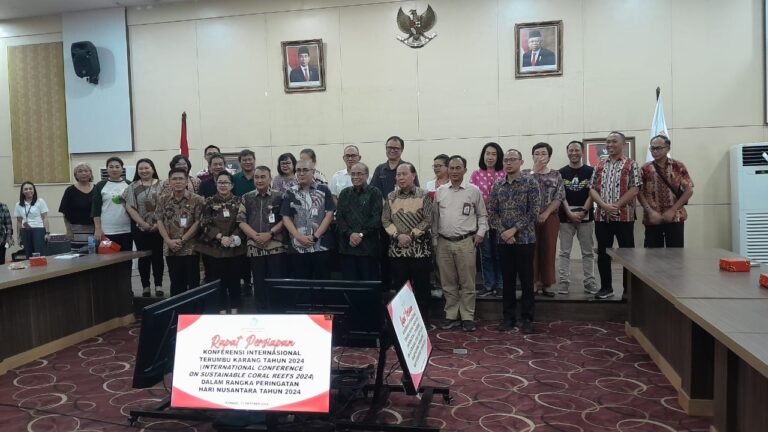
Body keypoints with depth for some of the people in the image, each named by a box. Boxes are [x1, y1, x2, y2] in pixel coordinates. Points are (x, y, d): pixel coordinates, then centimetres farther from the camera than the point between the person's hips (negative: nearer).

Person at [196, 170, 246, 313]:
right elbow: (205, 224, -4)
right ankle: (222, 307, 12)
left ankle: (234, 307, 16)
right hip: (214, 247, -1)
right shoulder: (209, 202, 3)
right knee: (217, 278, 0)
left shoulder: (238, 201, 5)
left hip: (234, 247, 1)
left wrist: (233, 238, -15)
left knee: (234, 278, 4)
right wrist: (220, 237, -16)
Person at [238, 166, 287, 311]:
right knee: (259, 284, 8)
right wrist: (255, 236, -9)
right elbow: (241, 221, 5)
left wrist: (270, 234, -13)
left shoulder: (279, 197, 2)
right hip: (254, 247, 3)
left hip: (276, 246, -2)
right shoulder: (247, 198, 10)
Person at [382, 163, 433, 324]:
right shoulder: (391, 197, 9)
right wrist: (398, 235, -10)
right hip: (397, 249, 3)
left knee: (421, 287, 3)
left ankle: (423, 321, 14)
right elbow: (385, 220, 5)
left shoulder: (424, 196, -1)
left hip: (420, 249, -3)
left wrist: (411, 235, -13)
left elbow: (428, 220, -7)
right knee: (399, 287, 8)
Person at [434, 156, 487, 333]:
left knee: (467, 283, 1)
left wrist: (480, 233, -3)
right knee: (448, 282, 9)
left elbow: (482, 215, 8)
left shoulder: (474, 191, 2)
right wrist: (435, 233, 8)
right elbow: (435, 215, 15)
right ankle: (451, 316, 19)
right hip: (444, 242, 3)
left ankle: (467, 317, 10)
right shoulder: (440, 191, 9)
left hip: (466, 242, -3)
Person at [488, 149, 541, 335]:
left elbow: (534, 211, -9)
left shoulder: (530, 183, -3)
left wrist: (514, 229, -14)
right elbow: (491, 212, 5)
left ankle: (527, 319, 13)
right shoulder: (497, 186, 7)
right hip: (504, 240, 3)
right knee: (507, 280, 9)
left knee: (526, 281, 3)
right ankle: (509, 317, 19)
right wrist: (503, 231, -9)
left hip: (525, 239, -3)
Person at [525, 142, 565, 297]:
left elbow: (559, 197, 0)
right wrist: (534, 170, -10)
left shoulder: (556, 174, 8)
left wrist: (546, 213, -12)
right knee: (532, 250, 0)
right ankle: (534, 283, 7)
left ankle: (547, 284, 10)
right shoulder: (525, 174, 6)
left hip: (550, 217, 1)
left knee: (548, 250, 3)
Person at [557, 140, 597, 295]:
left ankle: (589, 282, 12)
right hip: (565, 217, 0)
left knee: (588, 252, 5)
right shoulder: (561, 172, 5)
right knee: (564, 252, 2)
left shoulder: (590, 171, 4)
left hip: (585, 217, 0)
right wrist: (570, 213, -12)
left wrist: (583, 211, -12)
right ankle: (563, 283, 6)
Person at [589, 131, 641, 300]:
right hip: (601, 217, 4)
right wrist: (605, 205, -11)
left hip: (624, 216, -4)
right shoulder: (600, 166, 12)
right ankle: (606, 287, 19)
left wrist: (616, 206, -16)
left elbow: (634, 190, -9)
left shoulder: (631, 165, 1)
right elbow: (592, 189, 5)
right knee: (603, 253, 8)